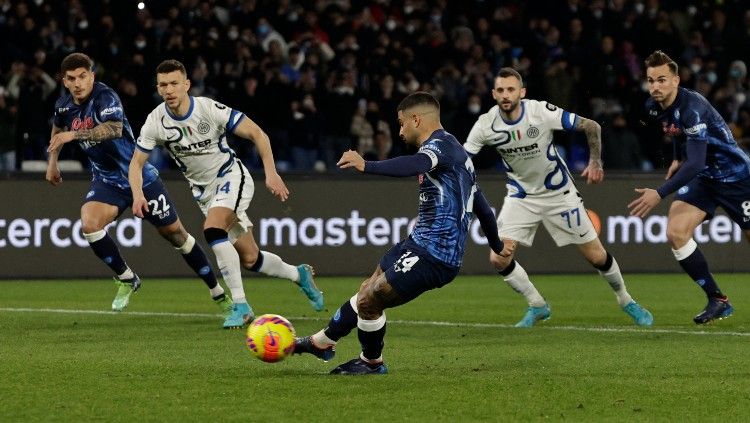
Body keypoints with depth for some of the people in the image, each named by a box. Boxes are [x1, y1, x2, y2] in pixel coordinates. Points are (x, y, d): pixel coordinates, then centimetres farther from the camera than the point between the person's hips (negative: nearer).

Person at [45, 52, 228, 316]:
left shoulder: (104, 96, -22)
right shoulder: (64, 106, -1)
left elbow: (114, 128, -43)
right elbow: (58, 130, 24)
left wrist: (74, 134, -45)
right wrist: (52, 162, 22)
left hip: (139, 176, -5)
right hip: (106, 181, 5)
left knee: (175, 233, 4)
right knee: (89, 225, -23)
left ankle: (218, 293, 19)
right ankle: (126, 280, -1)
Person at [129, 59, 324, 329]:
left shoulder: (210, 109, -22)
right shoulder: (156, 122, -12)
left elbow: (256, 134, -15)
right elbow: (136, 163, -3)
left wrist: (271, 173, -23)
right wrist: (138, 194, -22)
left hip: (231, 177, -4)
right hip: (203, 190, 4)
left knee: (212, 229, -32)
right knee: (249, 259, 6)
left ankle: (240, 305, -25)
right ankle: (299, 275, 35)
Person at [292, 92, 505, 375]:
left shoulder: (441, 144, -13)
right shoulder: (457, 152, 20)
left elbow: (416, 165, -38)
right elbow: (482, 207, 28)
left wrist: (367, 166, -49)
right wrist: (498, 248, 38)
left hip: (432, 256, -11)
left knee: (368, 301, -4)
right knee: (368, 288, 20)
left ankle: (372, 363, 18)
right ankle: (322, 342, 36)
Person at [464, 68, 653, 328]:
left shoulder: (542, 112, -23)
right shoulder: (485, 125, -15)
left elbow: (591, 126, -13)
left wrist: (595, 162, -21)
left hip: (558, 192, -2)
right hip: (521, 196, 2)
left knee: (597, 257, 1)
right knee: (499, 259, -13)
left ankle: (626, 301, 28)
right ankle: (537, 306, 10)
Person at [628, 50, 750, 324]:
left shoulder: (693, 108, -30)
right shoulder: (653, 108, -5)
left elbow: (695, 163, -36)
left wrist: (660, 194, -39)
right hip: (703, 178, 7)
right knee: (676, 232, -12)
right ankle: (717, 301, -6)